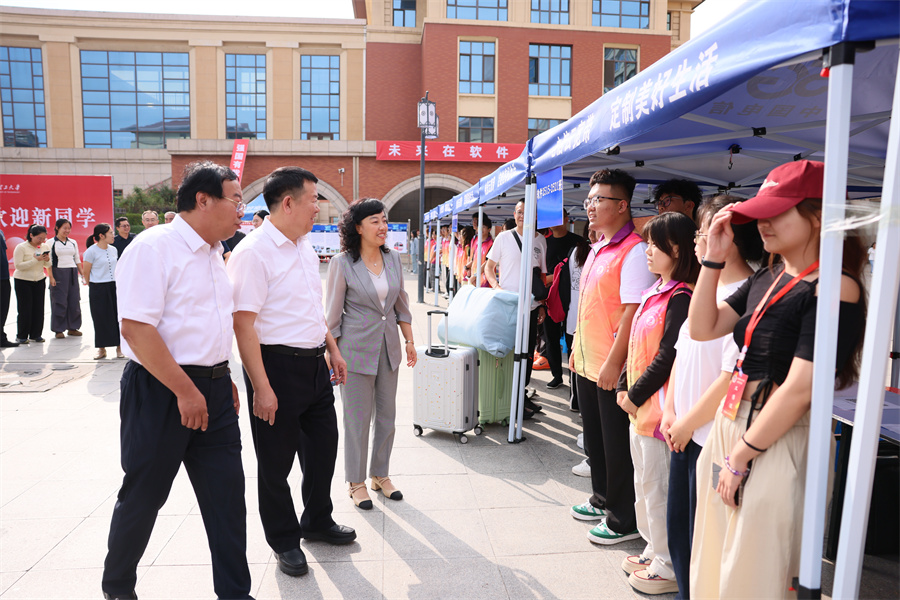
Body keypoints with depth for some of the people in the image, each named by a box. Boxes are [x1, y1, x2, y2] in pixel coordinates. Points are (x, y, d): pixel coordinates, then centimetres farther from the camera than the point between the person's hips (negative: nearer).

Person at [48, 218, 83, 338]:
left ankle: (72, 327, 14)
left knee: (74, 300, 4)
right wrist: (51, 277, -12)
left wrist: (82, 274, 9)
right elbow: (49, 262, -4)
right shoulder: (51, 243, 0)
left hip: (72, 273, 4)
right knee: (59, 301, -2)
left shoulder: (73, 242, 13)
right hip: (58, 273, -4)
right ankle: (59, 329, 6)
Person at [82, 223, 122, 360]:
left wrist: (118, 284, 14)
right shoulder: (91, 251, -9)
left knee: (117, 316, 3)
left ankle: (119, 347, 11)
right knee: (101, 319, 2)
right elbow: (86, 272, -3)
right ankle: (101, 349, 13)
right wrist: (93, 286, 7)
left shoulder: (113, 250, 9)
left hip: (114, 287, 5)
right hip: (98, 289, -4)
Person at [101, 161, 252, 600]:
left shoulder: (213, 253, 12)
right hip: (160, 389, -7)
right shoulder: (154, 247, -14)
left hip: (213, 390, 7)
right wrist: (185, 390, -21)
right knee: (143, 495, 11)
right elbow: (136, 328, -21)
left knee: (227, 493, 8)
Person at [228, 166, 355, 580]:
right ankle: (285, 541, 29)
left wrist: (332, 348, 18)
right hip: (278, 365, -8)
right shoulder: (254, 252, -17)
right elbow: (243, 323, -21)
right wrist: (262, 387, -23)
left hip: (314, 363, 8)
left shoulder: (305, 246, 10)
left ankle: (318, 521, 41)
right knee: (277, 460, 8)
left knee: (323, 445, 19)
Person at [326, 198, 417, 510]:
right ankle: (356, 481, 23)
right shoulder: (342, 263, -10)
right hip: (356, 349, -5)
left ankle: (380, 474, 31)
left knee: (387, 414, 13)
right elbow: (333, 312, -6)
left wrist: (409, 340, 12)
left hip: (388, 347, 5)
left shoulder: (393, 258, 4)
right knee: (358, 418, 5)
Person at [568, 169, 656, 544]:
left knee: (617, 445, 5)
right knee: (594, 438, 21)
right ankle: (602, 499, 40)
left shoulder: (634, 251, -17)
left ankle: (624, 520, 21)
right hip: (587, 362, 9)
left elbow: (633, 312, -22)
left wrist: (613, 363, -22)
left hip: (612, 368, -9)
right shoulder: (597, 248, 12)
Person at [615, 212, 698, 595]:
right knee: (644, 483, 20)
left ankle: (669, 567, 18)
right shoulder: (655, 292, 12)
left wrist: (636, 396, -13)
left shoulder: (681, 297, -17)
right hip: (639, 405, 10)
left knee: (658, 486, 2)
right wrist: (624, 388, 9)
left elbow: (667, 357, -20)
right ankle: (654, 550, 36)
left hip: (658, 405, -10)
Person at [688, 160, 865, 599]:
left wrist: (740, 457, -16)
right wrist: (713, 259, -1)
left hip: (777, 444, -8)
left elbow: (799, 390, -20)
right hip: (729, 429, 8)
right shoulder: (766, 279, 9)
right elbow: (702, 328, 6)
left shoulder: (835, 288, -15)